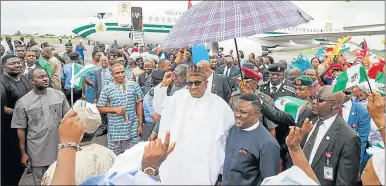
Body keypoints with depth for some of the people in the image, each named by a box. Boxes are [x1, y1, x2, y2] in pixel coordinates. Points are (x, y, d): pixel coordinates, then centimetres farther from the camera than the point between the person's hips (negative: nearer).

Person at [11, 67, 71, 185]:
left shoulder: (59, 95, 0)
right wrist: (23, 153, -1)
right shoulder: (22, 102, -6)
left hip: (60, 148, 2)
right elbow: (21, 129, -2)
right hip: (38, 153, -1)